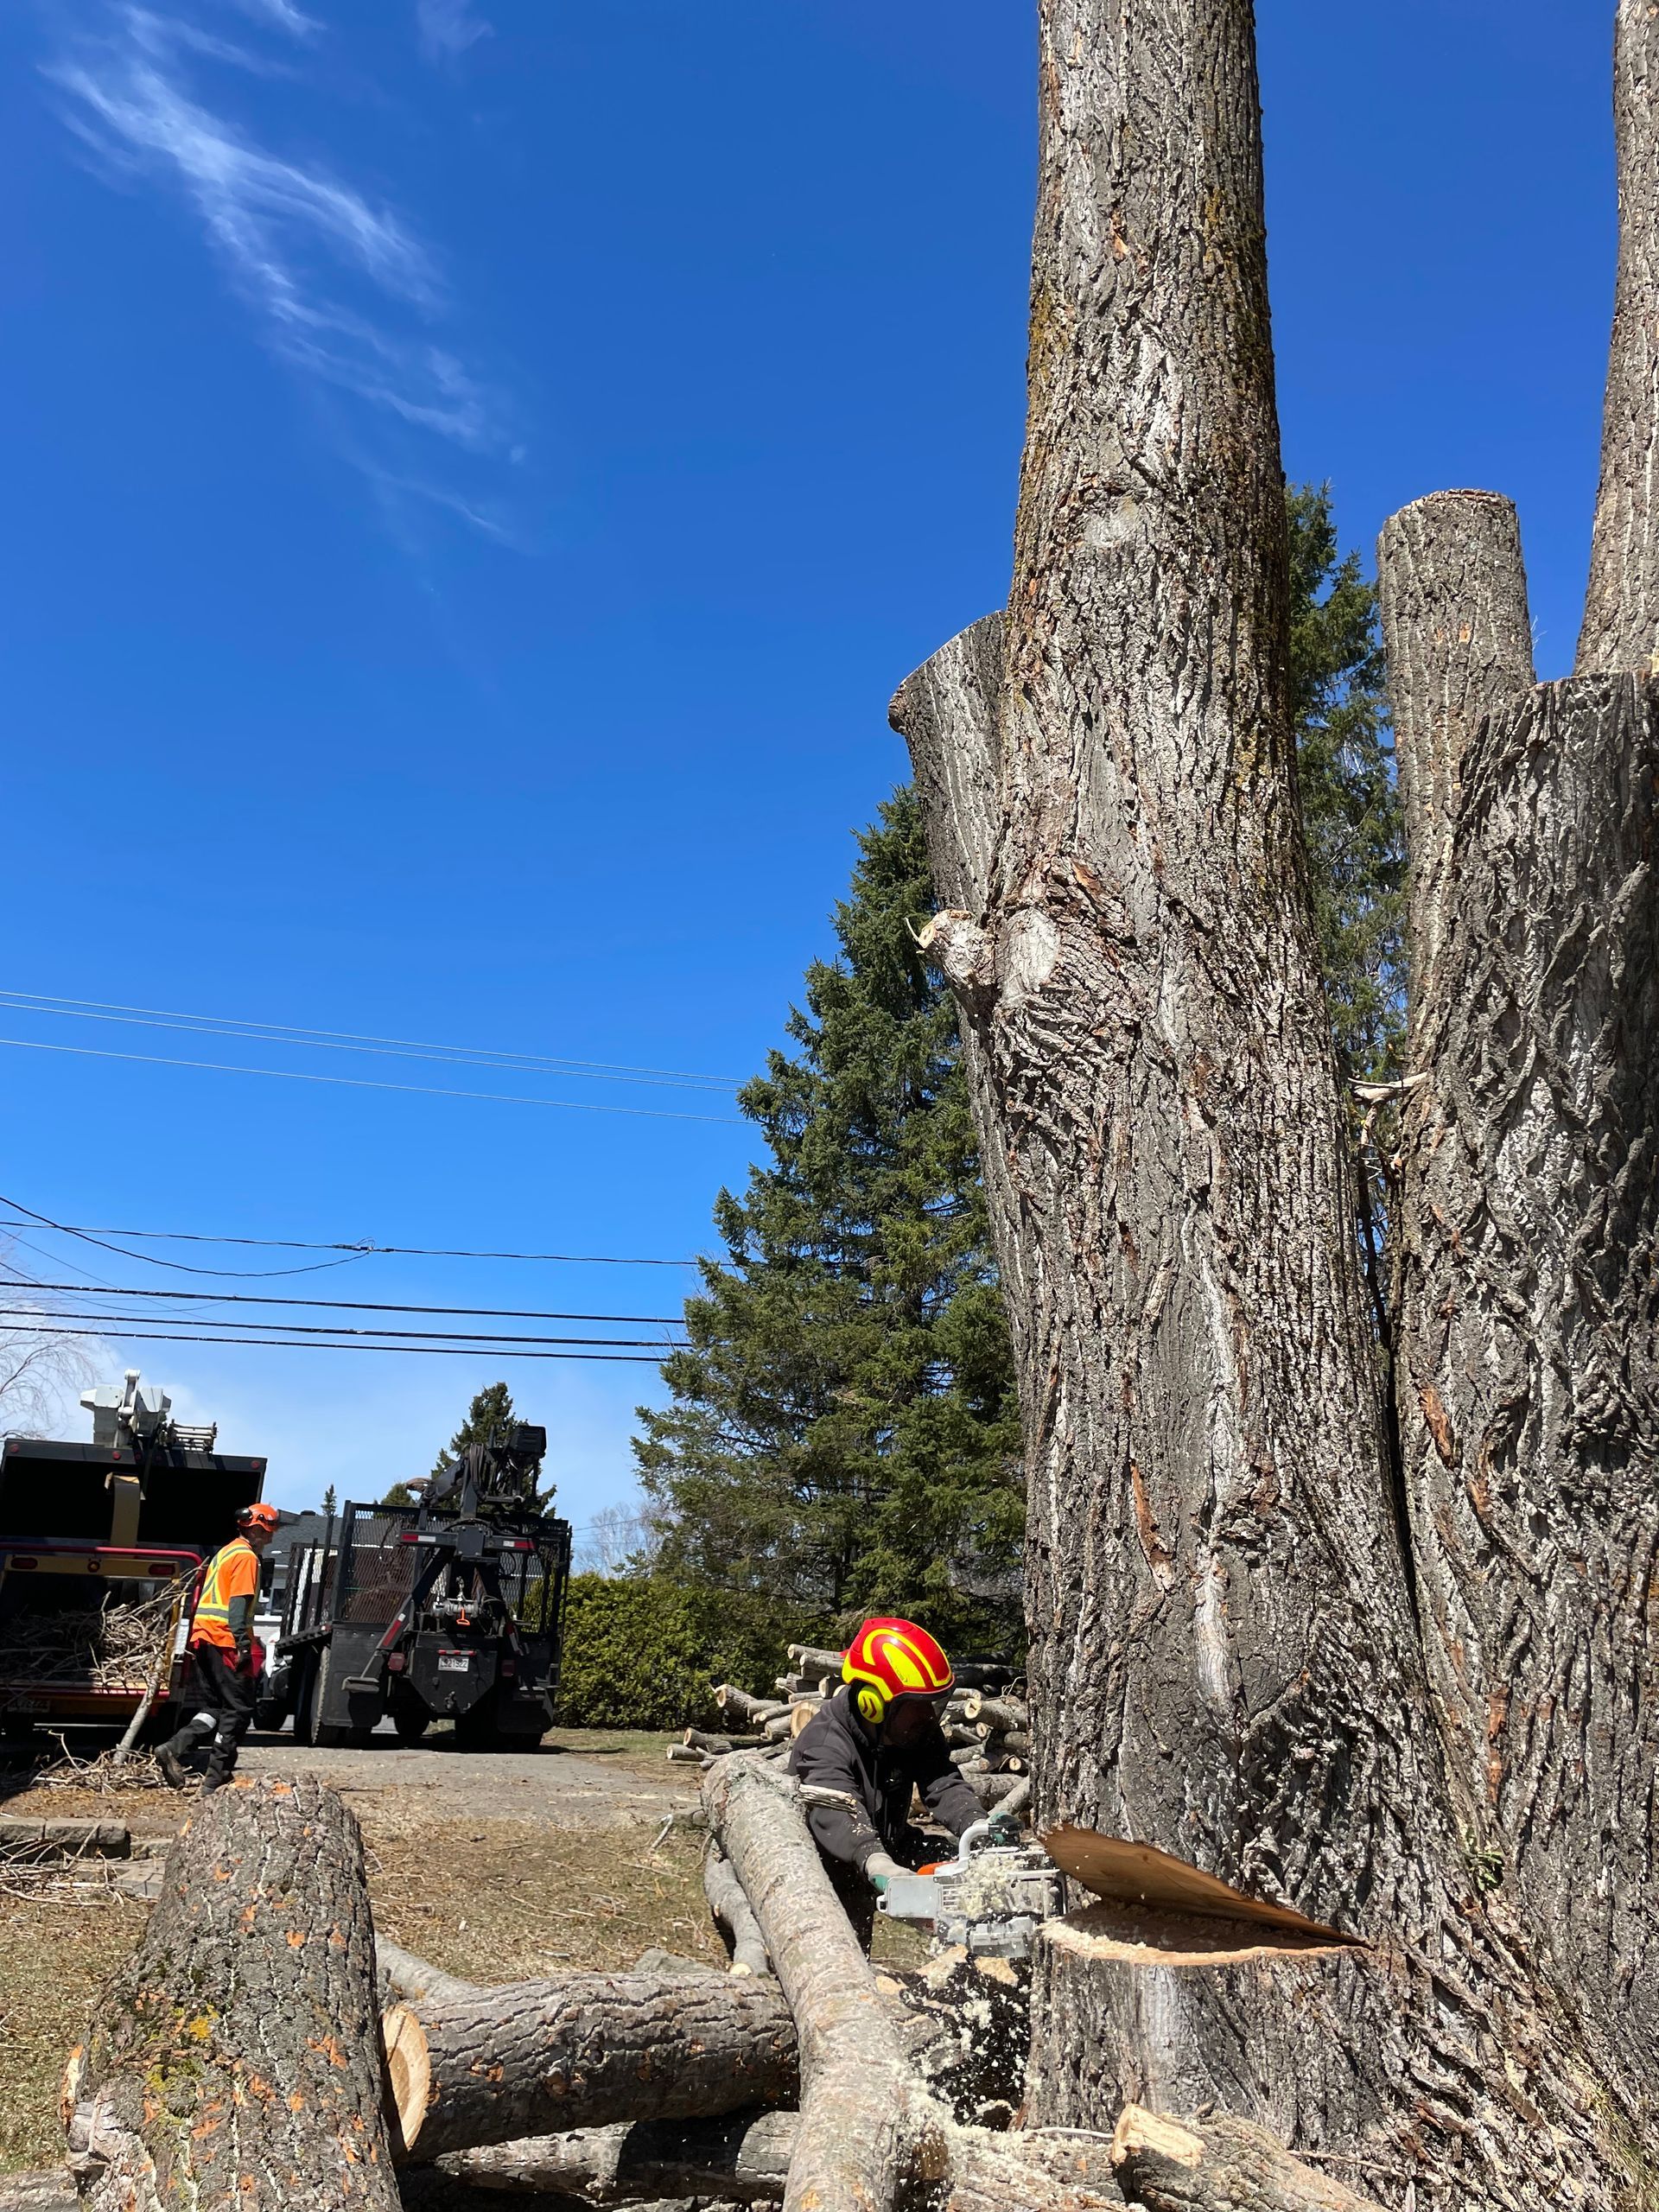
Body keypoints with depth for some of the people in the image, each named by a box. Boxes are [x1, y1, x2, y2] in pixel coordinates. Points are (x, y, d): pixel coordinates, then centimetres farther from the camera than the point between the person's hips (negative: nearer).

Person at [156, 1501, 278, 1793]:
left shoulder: (224, 1553, 21)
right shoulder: (246, 1557, -8)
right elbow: (239, 1603, -17)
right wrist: (243, 1645, -20)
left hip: (203, 1637, 9)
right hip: (225, 1641, -9)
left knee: (214, 1708, 14)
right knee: (238, 1709, -2)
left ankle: (174, 1749, -5)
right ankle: (216, 1780, -2)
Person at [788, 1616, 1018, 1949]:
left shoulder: (920, 1732, -12)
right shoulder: (825, 1742, -31)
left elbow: (943, 1786, -24)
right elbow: (836, 1812, -46)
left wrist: (979, 1828, -44)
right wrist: (876, 1862, -64)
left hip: (888, 1846, 5)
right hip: (826, 1865, -5)